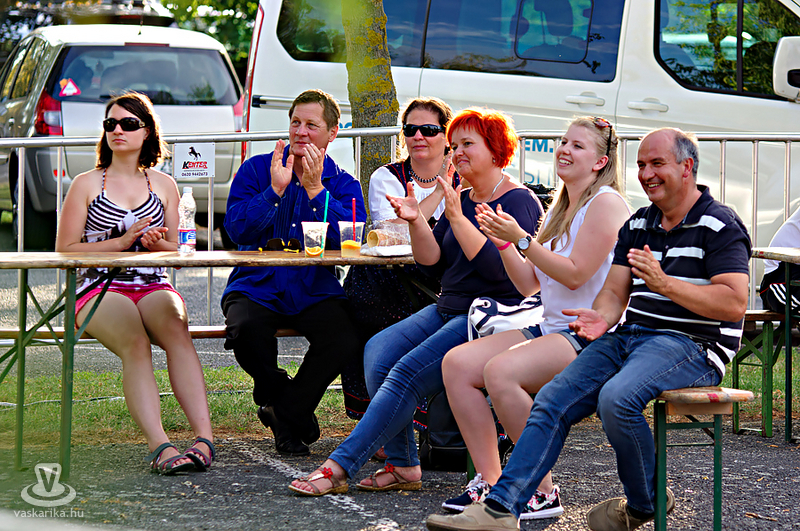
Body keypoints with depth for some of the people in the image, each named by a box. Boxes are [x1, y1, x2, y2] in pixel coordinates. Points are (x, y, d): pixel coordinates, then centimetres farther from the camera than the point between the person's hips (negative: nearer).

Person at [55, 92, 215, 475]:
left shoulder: (164, 186, 20)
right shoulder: (86, 185, 13)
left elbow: (179, 252, 21)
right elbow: (65, 249, 5)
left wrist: (157, 244, -4)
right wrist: (122, 241, -6)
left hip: (153, 287, 2)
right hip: (99, 288, -2)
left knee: (176, 329, -34)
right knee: (135, 344, -35)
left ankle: (204, 436, -46)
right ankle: (159, 446, -49)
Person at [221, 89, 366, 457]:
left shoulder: (343, 184, 8)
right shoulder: (256, 170, 7)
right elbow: (237, 229, -7)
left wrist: (315, 189, -16)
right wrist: (275, 190, -16)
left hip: (314, 291, 1)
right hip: (257, 287, -1)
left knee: (345, 340, -29)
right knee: (246, 329, -34)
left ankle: (285, 413, -3)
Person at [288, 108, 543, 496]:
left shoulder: (519, 202, -6)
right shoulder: (461, 199, 18)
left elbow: (500, 269, -19)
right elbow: (432, 263, 11)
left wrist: (457, 219, -20)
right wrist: (416, 221, -6)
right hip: (448, 310, 8)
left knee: (409, 372, -24)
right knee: (378, 352, -17)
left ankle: (339, 467, -24)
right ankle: (402, 466, -15)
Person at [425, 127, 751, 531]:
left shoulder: (720, 226, -5)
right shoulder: (637, 224, 19)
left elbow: (734, 304, -15)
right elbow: (614, 292, 15)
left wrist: (665, 283, -21)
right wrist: (601, 319, -9)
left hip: (691, 344, -7)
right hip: (630, 335, 7)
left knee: (616, 398, -34)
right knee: (553, 401, -13)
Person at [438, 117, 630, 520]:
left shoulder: (605, 203, -7)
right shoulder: (560, 210, 20)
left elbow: (575, 274, -16)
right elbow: (529, 284, 17)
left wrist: (521, 239, -17)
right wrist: (503, 242, 3)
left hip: (591, 337, -9)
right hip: (550, 328, 9)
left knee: (501, 372, -31)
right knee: (457, 363, -9)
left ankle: (543, 492, -21)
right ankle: (489, 480, -8)